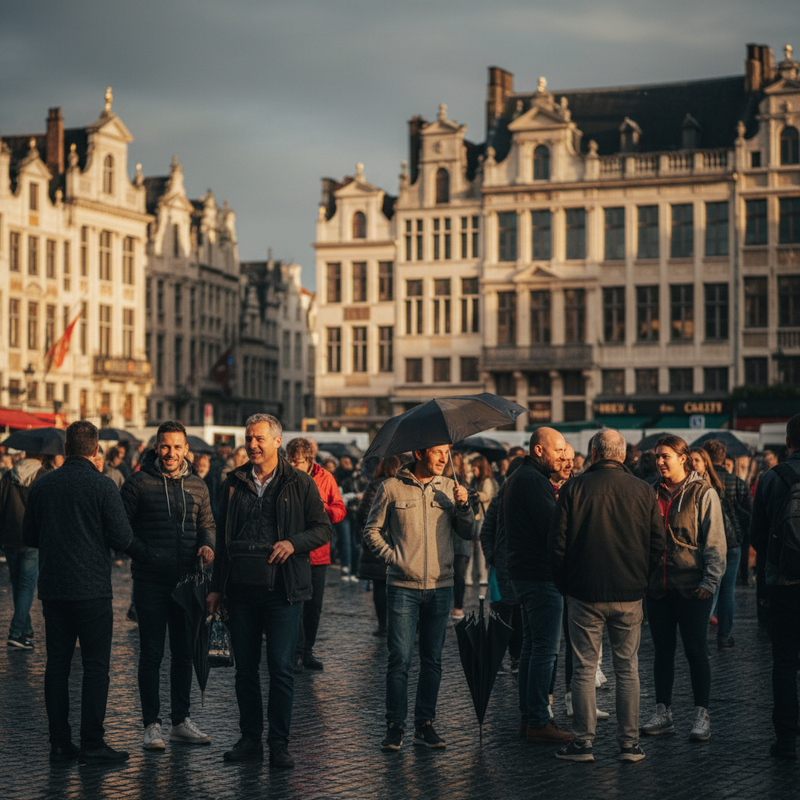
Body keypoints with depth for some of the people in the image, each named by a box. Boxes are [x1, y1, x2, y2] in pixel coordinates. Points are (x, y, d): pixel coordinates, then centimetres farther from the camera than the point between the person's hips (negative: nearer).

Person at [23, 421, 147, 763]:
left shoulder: (42, 486, 5)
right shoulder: (101, 485, -9)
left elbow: (29, 537, 12)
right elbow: (122, 537, -10)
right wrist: (144, 551, 9)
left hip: (52, 589, 5)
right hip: (92, 590, -5)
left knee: (57, 664, 9)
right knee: (95, 666, 1)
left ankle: (59, 742, 11)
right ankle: (92, 744, -1)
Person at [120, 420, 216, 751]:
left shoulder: (197, 486, 9)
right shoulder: (138, 483, -4)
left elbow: (207, 524, 16)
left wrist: (208, 544, -4)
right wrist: (138, 551, -15)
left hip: (186, 580, 4)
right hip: (150, 581, -4)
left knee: (184, 652, 11)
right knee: (152, 653, 1)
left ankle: (181, 720, 21)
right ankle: (151, 725, 8)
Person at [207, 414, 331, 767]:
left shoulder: (299, 483, 2)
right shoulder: (234, 483, 11)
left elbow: (322, 529, 3)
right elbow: (222, 536, 17)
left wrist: (294, 543, -17)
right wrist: (217, 586, 13)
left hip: (282, 589, -3)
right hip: (241, 588, 3)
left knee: (281, 668, -4)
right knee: (245, 668, 8)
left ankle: (279, 743, 4)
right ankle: (250, 739, 18)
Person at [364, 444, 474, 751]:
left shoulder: (449, 488, 9)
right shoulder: (391, 488, 0)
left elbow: (468, 533, 7)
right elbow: (372, 530, 6)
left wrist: (463, 505, -10)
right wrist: (393, 557, -6)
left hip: (440, 587, 3)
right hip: (403, 586, -3)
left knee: (432, 660, 7)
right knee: (400, 658, -5)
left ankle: (424, 724, 15)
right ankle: (394, 725, 4)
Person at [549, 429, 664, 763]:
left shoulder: (574, 488, -5)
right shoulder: (642, 491, 1)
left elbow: (557, 542, -3)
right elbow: (657, 544, 5)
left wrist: (564, 585, 9)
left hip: (585, 594, -2)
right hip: (630, 595, 2)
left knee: (584, 669, 5)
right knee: (627, 669, 9)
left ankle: (583, 742, 6)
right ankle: (629, 742, 9)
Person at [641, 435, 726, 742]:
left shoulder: (703, 494, -4)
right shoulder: (653, 492, 10)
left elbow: (715, 542, -6)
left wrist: (709, 582, -14)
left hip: (692, 587, -5)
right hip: (658, 586, 5)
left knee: (695, 650, 0)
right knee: (662, 650, 8)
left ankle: (701, 716, 7)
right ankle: (663, 713, 15)